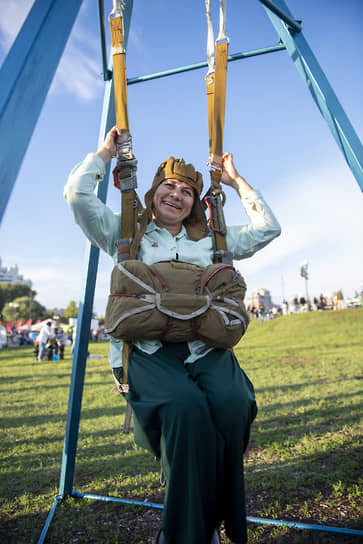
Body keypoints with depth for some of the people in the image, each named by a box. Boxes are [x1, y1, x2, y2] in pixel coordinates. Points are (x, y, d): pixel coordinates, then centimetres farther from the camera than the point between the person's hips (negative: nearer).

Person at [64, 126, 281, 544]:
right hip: (146, 351, -2)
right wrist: (106, 152, 21)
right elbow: (76, 194, 9)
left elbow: (268, 228, 23)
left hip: (205, 349, 3)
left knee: (232, 404, -29)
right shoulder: (126, 235, 17)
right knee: (185, 406, -34)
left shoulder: (211, 239, 23)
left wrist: (236, 181, 26)